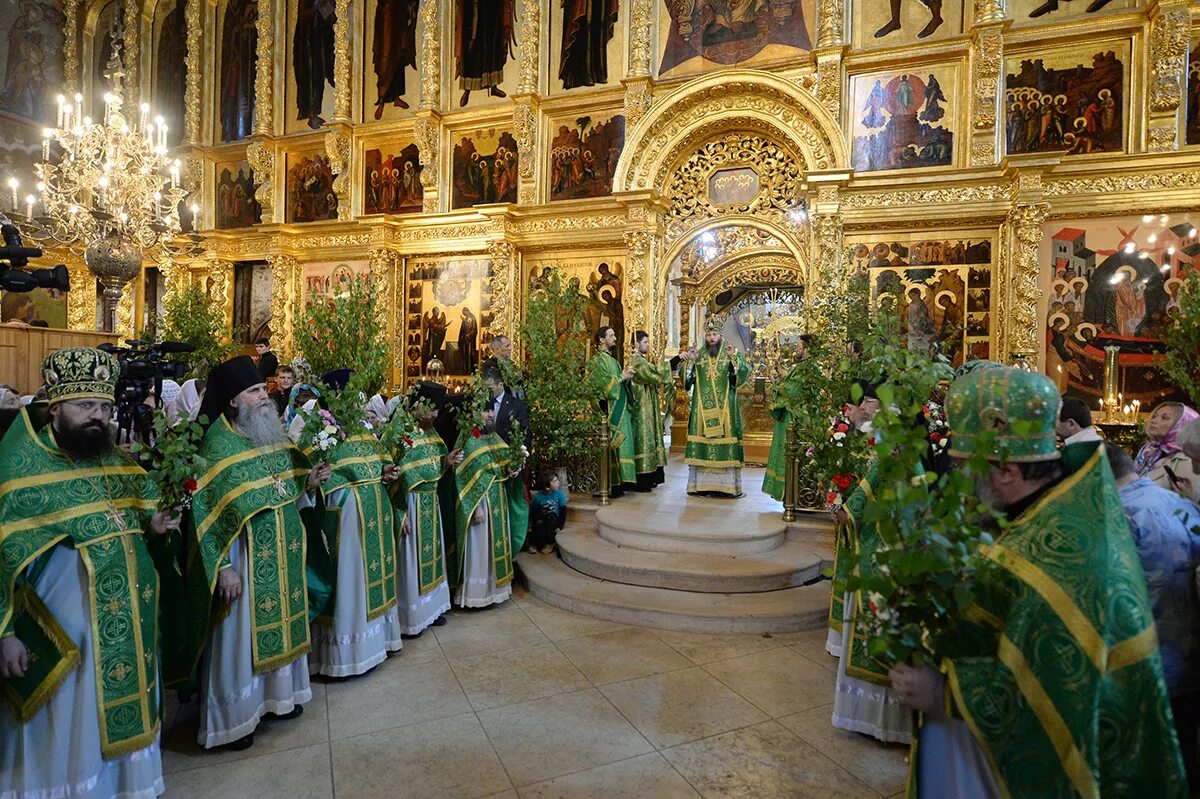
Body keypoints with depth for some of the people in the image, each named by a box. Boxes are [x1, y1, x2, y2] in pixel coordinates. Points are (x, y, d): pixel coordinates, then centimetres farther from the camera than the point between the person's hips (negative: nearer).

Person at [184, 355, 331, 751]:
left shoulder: (274, 433, 6)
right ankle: (231, 719, 23)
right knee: (240, 631, 5)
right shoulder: (219, 442, -15)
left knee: (279, 622, 18)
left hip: (282, 551, 7)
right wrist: (223, 566, -20)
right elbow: (208, 510, -18)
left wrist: (308, 481, -5)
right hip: (245, 553, -7)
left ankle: (276, 694, 37)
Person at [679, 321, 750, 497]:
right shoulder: (698, 356, 11)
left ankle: (725, 484, 0)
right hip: (702, 408, 2)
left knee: (724, 438, -5)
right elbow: (688, 380, 5)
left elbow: (744, 373, -7)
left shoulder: (730, 356, 6)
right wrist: (690, 361, -10)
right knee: (701, 440, -1)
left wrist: (734, 358, -20)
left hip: (724, 408, -1)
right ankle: (701, 483, 5)